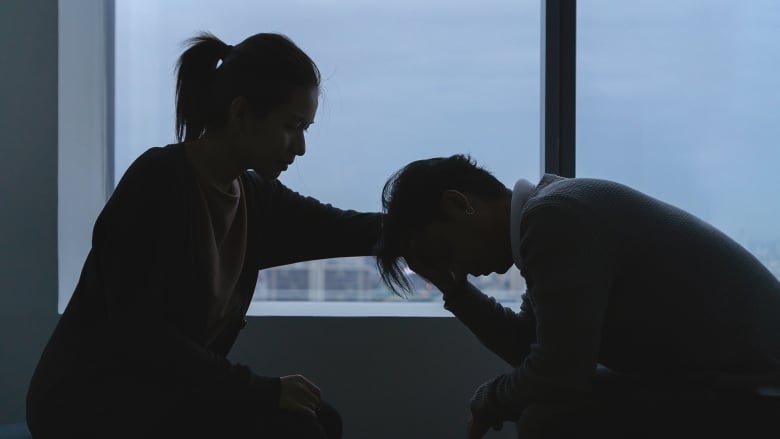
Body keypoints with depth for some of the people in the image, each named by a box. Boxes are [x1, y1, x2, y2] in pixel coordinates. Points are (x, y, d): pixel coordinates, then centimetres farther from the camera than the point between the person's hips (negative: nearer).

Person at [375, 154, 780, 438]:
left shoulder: (552, 217, -19)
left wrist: (488, 403, -4)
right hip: (741, 381, 10)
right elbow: (526, 347, 19)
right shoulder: (556, 212, 12)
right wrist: (454, 289, 12)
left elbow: (557, 373, -22)